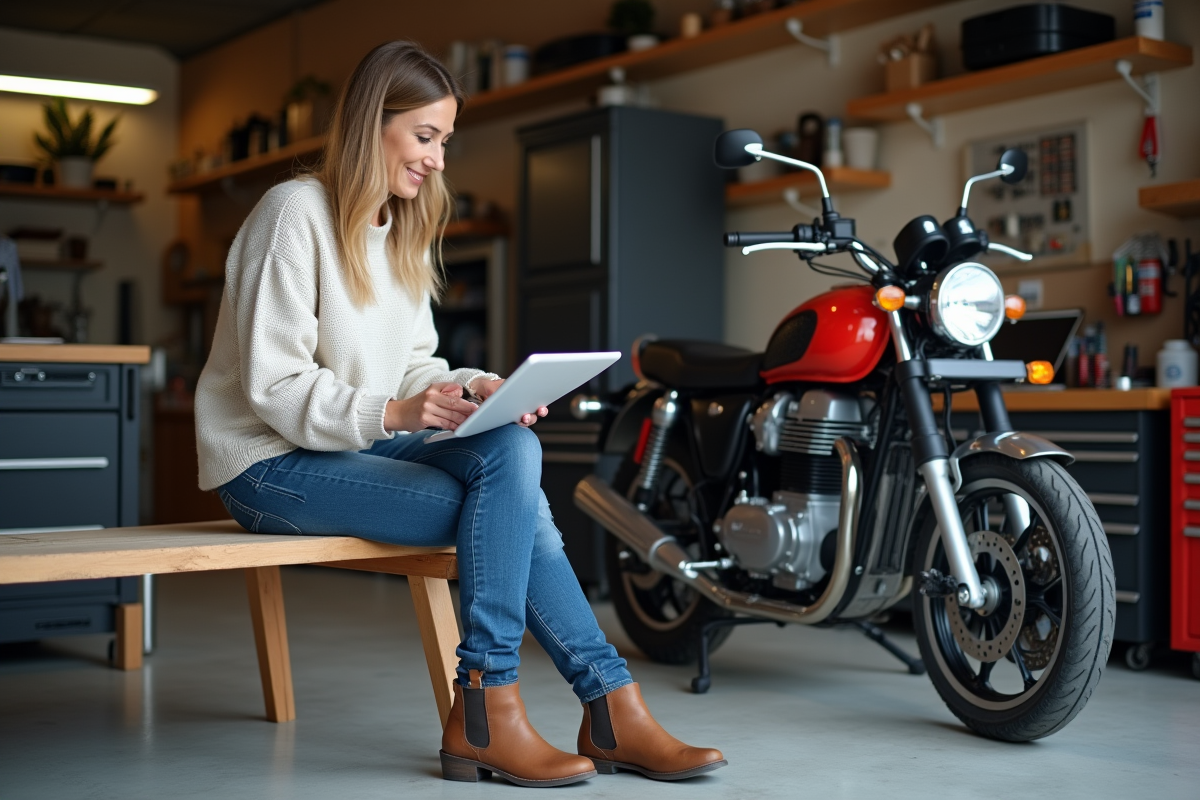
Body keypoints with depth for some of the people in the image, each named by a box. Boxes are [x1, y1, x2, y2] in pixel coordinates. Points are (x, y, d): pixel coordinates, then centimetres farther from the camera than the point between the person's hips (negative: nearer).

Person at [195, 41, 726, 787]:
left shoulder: (404, 229, 14)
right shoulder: (296, 213, -12)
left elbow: (415, 366, 13)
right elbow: (274, 388, -17)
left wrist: (474, 389, -9)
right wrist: (393, 413, -30)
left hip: (360, 444, 7)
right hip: (272, 462, -7)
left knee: (513, 450, -23)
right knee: (511, 503, -26)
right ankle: (611, 709, -19)